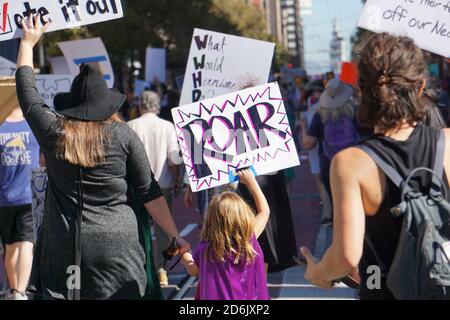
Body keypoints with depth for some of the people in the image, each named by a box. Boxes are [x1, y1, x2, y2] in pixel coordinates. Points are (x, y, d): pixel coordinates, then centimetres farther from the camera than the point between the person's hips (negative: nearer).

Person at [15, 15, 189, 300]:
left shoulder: (53, 132, 0)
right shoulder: (124, 135, -2)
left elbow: (26, 89, 17)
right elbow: (149, 192, -1)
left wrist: (28, 43, 31)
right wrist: (176, 236, 5)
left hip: (65, 248, 1)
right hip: (119, 244, 0)